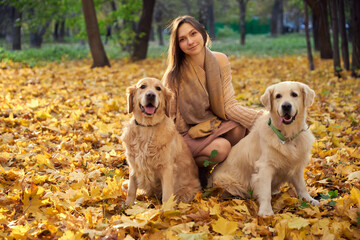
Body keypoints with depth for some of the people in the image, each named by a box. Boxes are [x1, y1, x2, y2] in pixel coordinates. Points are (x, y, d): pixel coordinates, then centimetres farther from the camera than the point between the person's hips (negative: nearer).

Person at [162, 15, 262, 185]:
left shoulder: (220, 61, -7)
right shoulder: (174, 75, -18)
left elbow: (228, 105, -11)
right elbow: (170, 117, -8)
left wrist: (261, 118, -23)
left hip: (212, 124, 4)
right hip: (186, 133, -4)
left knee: (238, 128, -28)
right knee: (221, 148, -32)